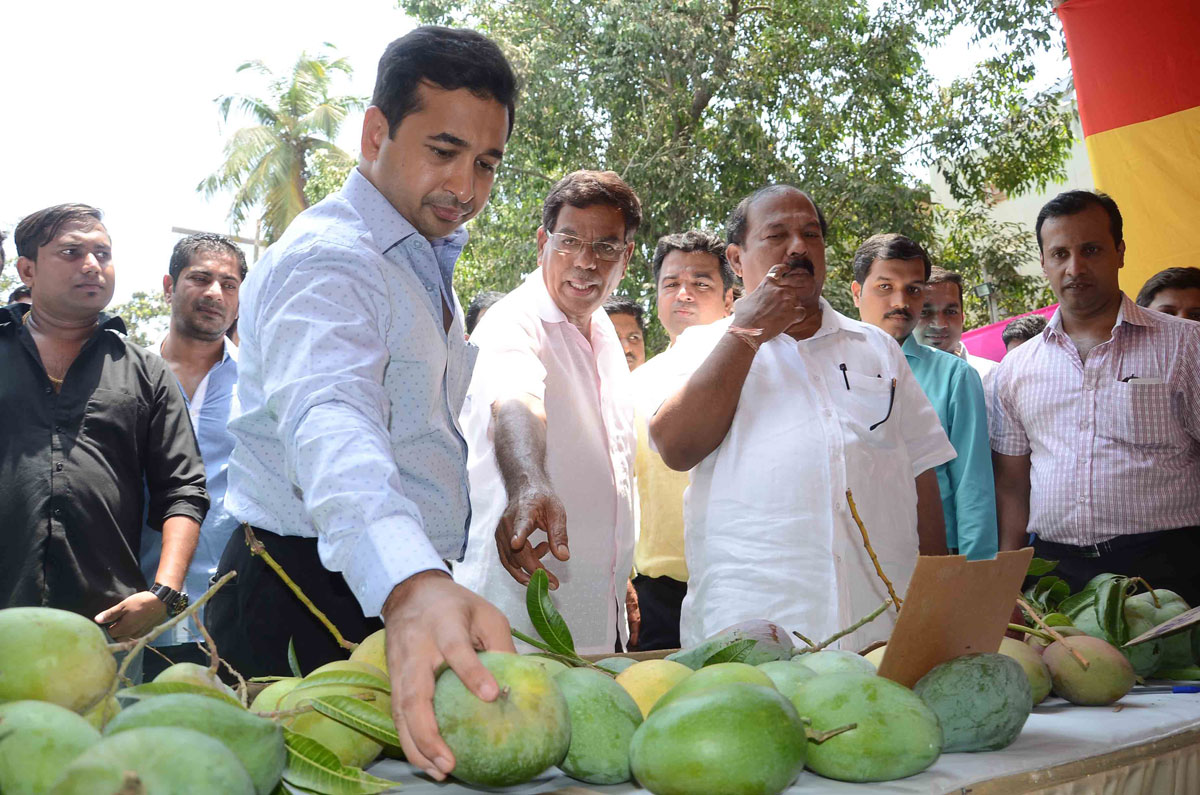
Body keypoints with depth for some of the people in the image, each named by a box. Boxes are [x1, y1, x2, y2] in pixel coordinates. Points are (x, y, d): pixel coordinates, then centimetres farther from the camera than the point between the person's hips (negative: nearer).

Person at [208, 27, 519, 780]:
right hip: (308, 597, -9)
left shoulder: (427, 263, 12)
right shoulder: (326, 259, -20)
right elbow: (329, 420, -40)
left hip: (415, 590, 9)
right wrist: (410, 583, -57)